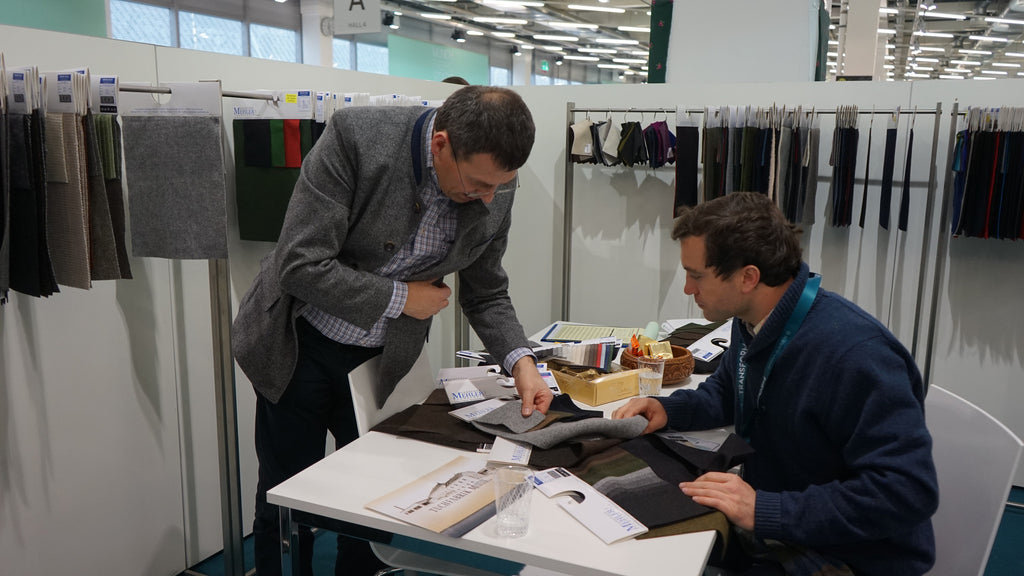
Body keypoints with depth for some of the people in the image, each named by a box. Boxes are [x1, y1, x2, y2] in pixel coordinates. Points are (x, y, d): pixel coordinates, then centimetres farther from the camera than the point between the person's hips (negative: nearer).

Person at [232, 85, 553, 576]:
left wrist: (520, 361, -16)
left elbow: (486, 295, -1)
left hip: (381, 359, 3)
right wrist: (402, 298, -22)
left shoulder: (494, 190, -14)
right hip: (299, 346, -3)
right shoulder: (355, 136, -26)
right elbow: (302, 265, -27)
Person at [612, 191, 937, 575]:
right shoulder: (751, 324, 0)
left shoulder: (854, 353, -29)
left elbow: (908, 489, -30)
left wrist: (767, 511, -31)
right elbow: (726, 392, 20)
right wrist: (669, 409, 0)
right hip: (768, 530, 8)